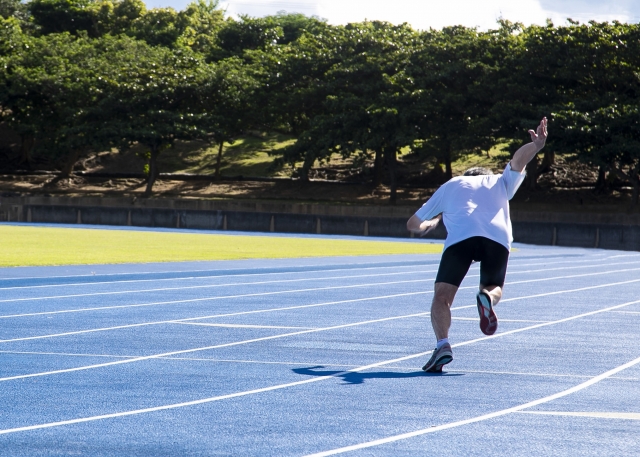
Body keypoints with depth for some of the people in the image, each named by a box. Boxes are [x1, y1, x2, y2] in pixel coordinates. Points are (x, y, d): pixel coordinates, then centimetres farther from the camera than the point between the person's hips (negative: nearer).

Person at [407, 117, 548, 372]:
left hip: (460, 236, -1)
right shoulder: (501, 183, 36)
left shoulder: (450, 185, 33)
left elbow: (414, 225, 36)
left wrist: (432, 223, 56)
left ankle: (442, 344, -26)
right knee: (494, 289, 20)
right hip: (498, 238, 1)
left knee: (442, 296, 0)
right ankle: (487, 297, -18)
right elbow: (518, 160, 16)